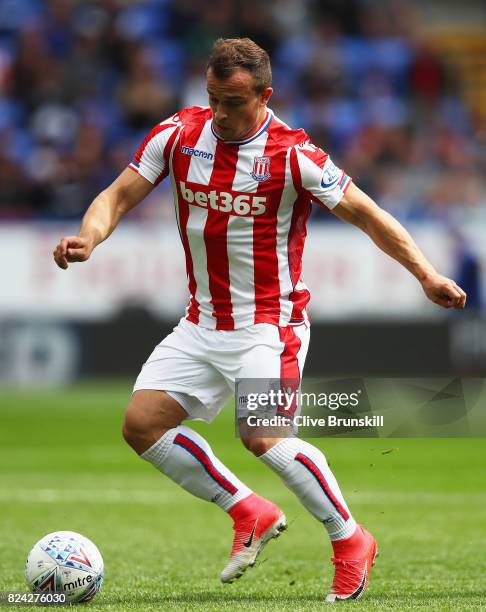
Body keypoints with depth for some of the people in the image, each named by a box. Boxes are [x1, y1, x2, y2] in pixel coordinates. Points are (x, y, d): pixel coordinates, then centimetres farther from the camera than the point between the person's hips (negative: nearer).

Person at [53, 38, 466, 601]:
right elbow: (118, 197, 0)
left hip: (268, 325, -6)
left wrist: (426, 274, -14)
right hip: (202, 323, 6)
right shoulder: (178, 135, -3)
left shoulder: (292, 154, -15)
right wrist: (88, 238, -21)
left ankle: (350, 542, -7)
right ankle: (249, 513, 10)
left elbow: (364, 213, -9)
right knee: (142, 423, -5)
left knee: (261, 434, -24)